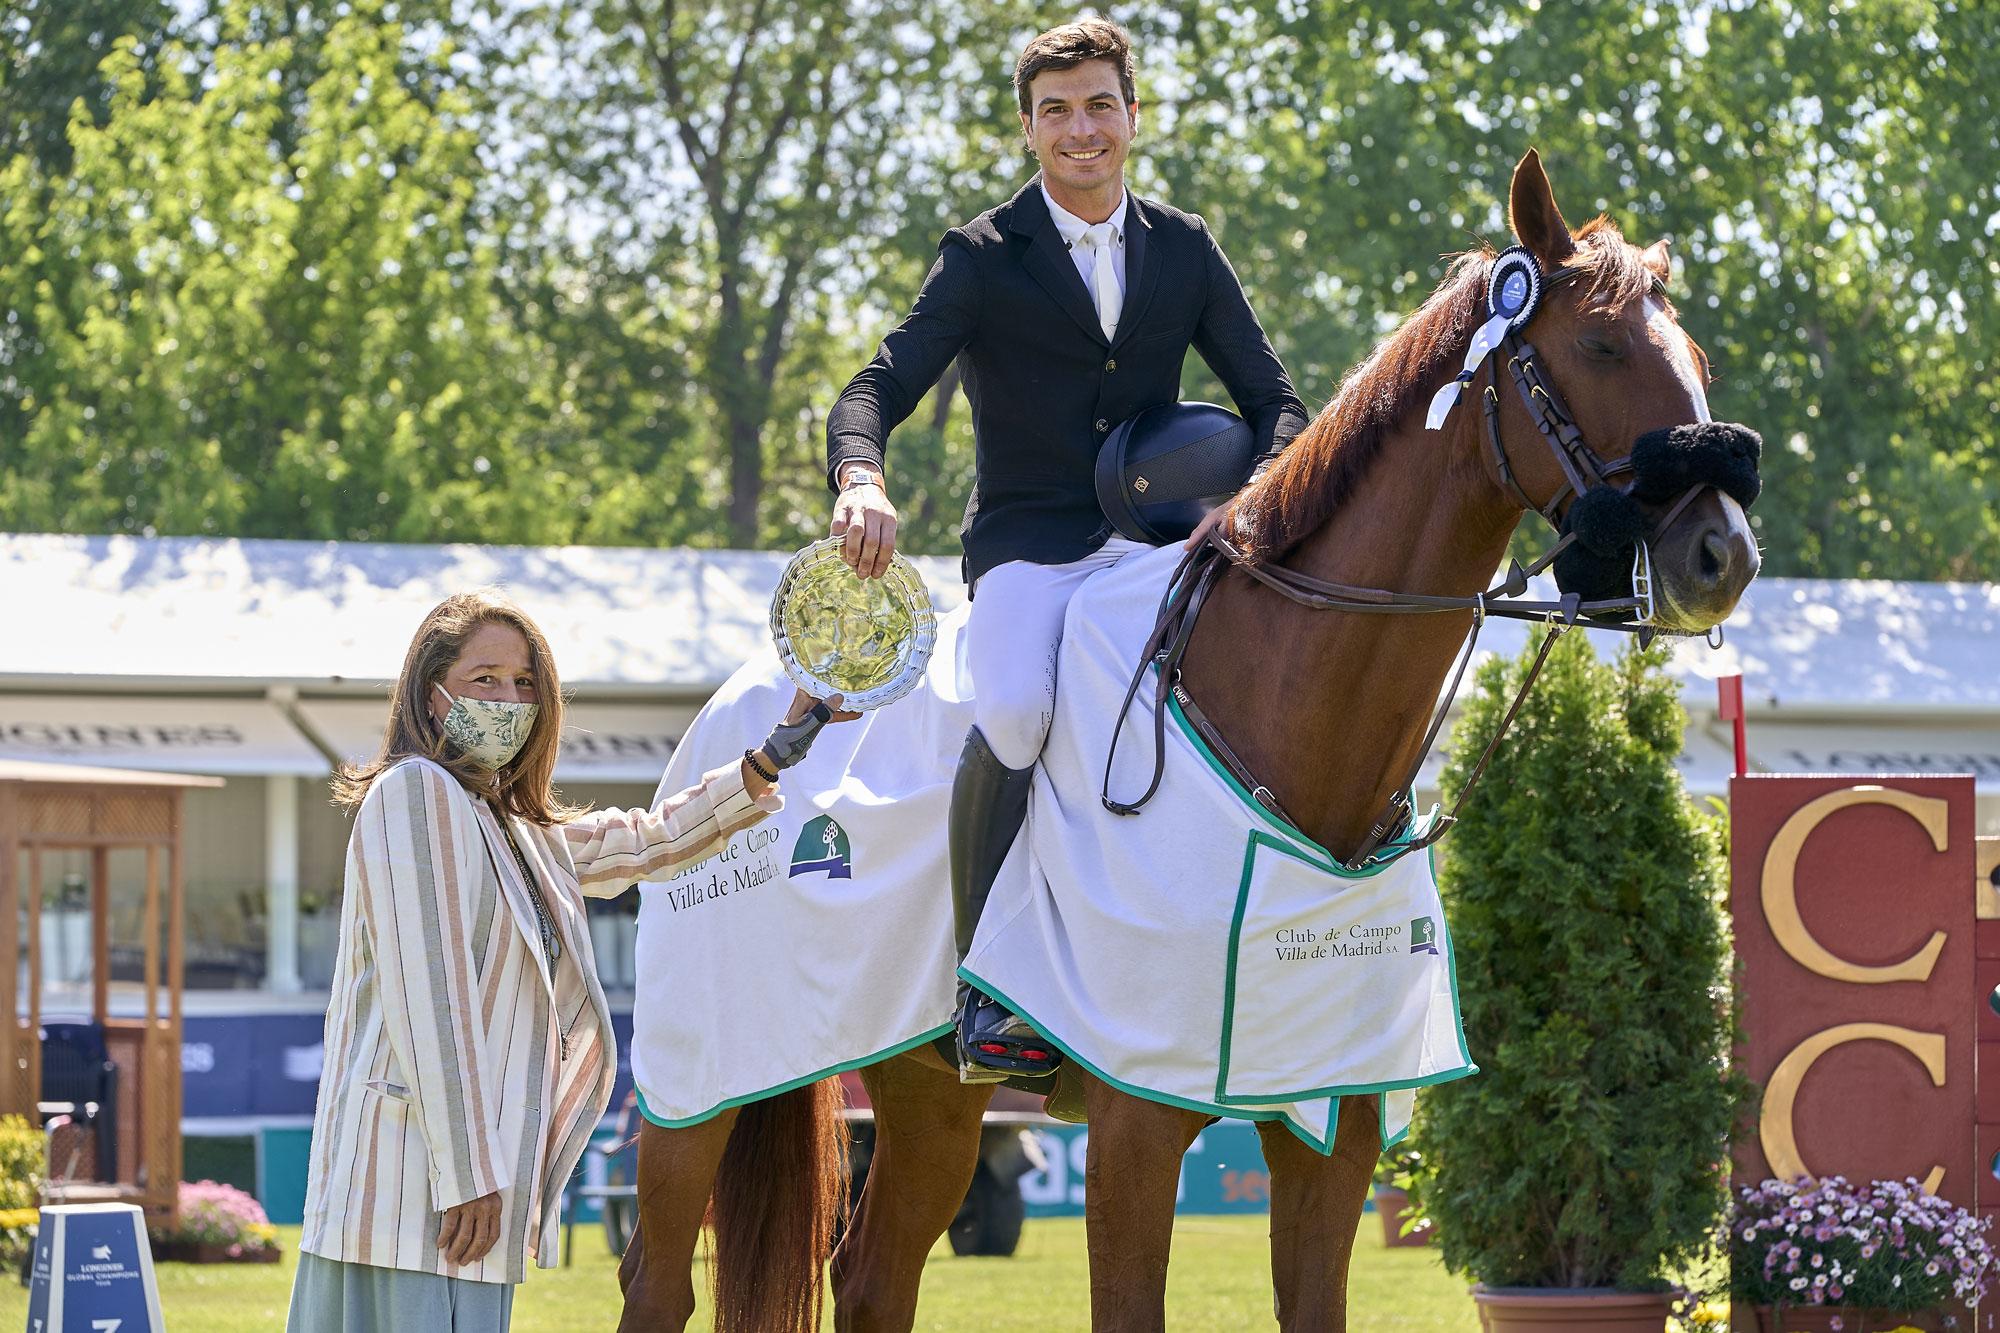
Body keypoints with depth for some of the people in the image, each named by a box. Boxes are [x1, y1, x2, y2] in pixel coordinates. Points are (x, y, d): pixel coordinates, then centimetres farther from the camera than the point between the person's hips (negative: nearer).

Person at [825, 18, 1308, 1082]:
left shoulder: (1186, 251, 11)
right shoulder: (983, 258, 1)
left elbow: (1273, 399, 9)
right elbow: (876, 392, -8)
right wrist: (861, 483, -33)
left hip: (1153, 540, 3)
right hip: (1028, 547, -3)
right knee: (1014, 713, -34)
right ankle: (985, 992, -21)